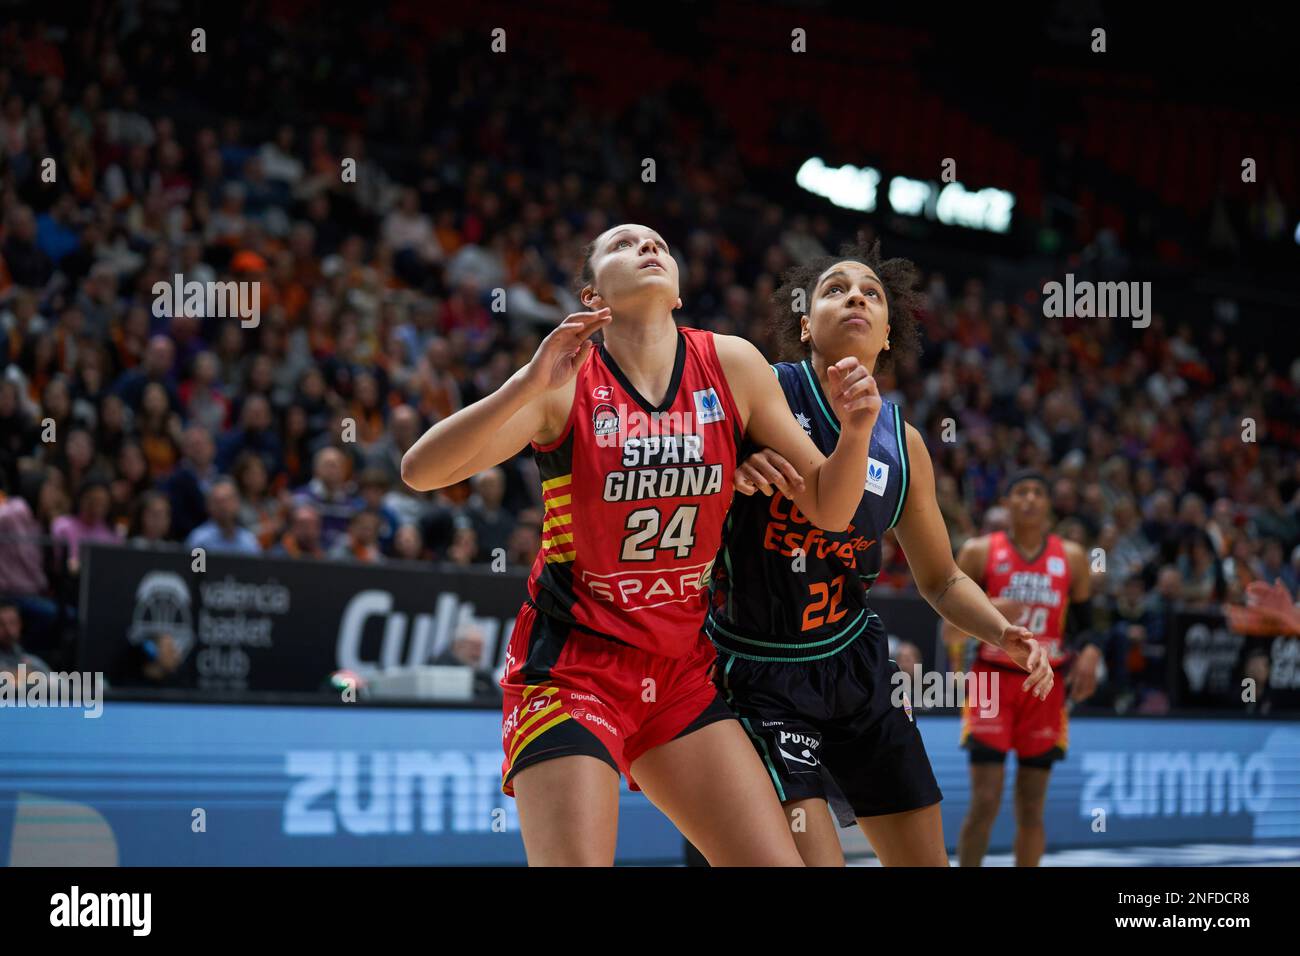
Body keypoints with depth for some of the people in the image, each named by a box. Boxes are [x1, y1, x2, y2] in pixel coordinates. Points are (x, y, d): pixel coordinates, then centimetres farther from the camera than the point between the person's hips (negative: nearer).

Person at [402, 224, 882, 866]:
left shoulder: (732, 366, 2)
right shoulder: (566, 383, -8)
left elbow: (828, 508, 6)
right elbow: (420, 470, -18)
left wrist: (856, 429, -15)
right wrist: (530, 385, -30)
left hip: (681, 669, 4)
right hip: (571, 664, -4)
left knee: (778, 864, -6)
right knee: (577, 862, -19)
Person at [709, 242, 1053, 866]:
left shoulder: (902, 444, 3)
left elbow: (940, 579, 14)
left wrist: (1003, 634, -5)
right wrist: (729, 473, -30)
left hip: (854, 665, 5)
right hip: (756, 670, -5)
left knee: (925, 860, 6)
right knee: (814, 858, -21)